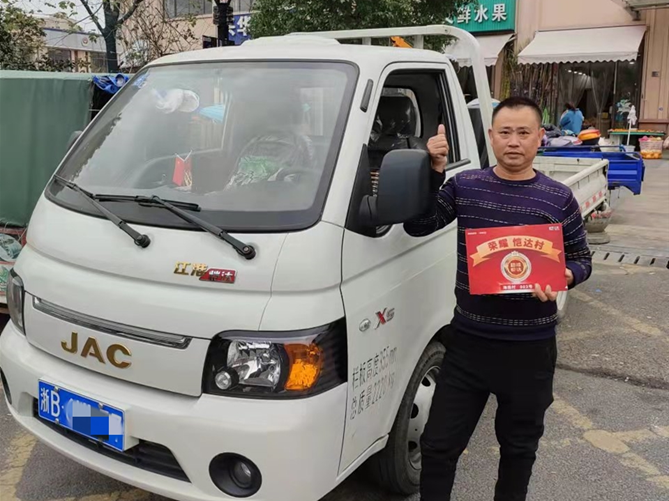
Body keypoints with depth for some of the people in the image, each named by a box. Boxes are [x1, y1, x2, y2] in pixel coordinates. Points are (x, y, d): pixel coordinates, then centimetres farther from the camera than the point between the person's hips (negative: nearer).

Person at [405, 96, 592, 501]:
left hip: (530, 347, 0)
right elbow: (417, 225, -4)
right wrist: (434, 170, -15)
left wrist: (564, 277, -17)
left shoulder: (559, 198, -2)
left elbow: (582, 259, 6)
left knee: (519, 446, 18)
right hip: (468, 340, 1)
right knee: (439, 443, 7)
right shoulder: (464, 186, 1)